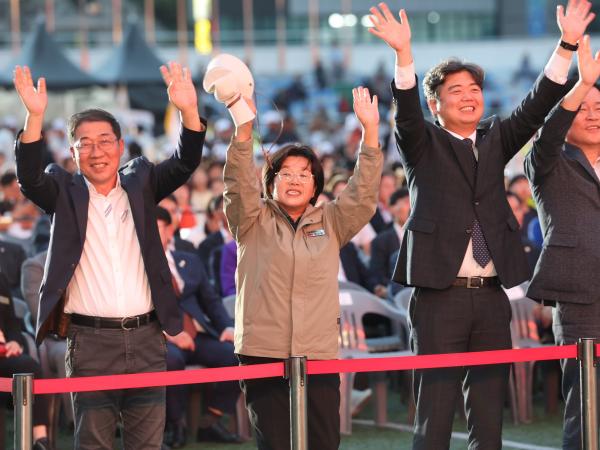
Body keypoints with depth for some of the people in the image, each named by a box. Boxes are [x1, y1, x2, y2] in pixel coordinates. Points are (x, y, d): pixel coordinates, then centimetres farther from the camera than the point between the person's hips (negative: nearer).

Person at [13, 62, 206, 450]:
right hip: (90, 342, -2)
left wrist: (189, 112, -22)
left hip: (146, 340, 2)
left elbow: (185, 164, -3)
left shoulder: (140, 183, 9)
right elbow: (30, 179, -14)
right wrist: (35, 117, -30)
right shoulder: (65, 193, 4)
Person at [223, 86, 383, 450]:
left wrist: (370, 130, -9)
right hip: (263, 353, -2)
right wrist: (244, 127, -22)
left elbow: (363, 194, 2)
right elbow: (239, 185, -7)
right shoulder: (253, 222, 9)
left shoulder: (331, 223, 14)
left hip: (319, 353, 2)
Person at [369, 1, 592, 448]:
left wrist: (567, 45, -10)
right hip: (440, 297, -4)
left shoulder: (495, 139, 14)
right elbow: (407, 112, -15)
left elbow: (535, 107, 2)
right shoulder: (424, 144, 4)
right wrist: (403, 53, -32)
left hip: (491, 295, 4)